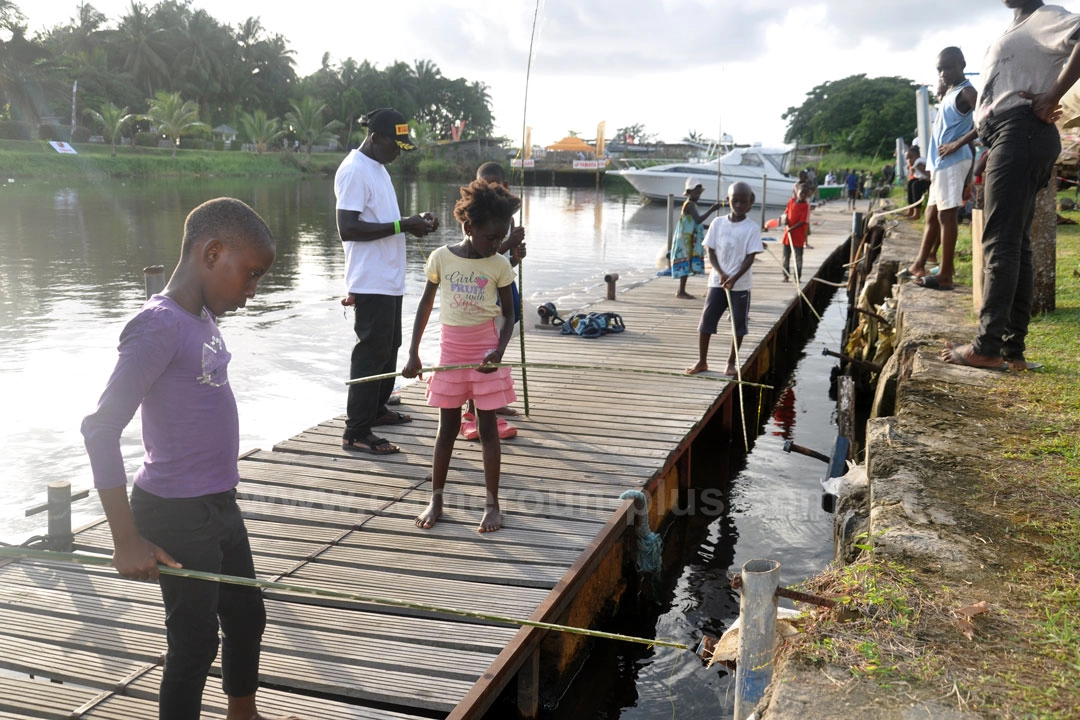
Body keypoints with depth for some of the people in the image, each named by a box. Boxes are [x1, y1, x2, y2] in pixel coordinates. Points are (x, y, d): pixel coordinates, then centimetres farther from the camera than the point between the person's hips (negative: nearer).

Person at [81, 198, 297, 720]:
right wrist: (128, 539, -23)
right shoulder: (159, 326, -20)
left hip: (219, 505, 9)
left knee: (247, 617, 23)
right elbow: (101, 428, -23)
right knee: (195, 641, 4)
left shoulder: (203, 321, 7)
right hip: (177, 515, -9)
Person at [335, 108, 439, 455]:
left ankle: (376, 408, 34)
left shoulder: (377, 167, 16)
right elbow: (347, 228, -23)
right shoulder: (354, 170, -15)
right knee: (371, 353, -7)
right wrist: (401, 226, -24)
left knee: (388, 347, 19)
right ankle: (356, 432, -1)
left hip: (389, 280, 10)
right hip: (371, 282, -10)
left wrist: (413, 223, 6)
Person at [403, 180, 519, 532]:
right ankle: (435, 498, 19)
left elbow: (508, 313, 1)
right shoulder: (441, 257, -5)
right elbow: (426, 304, 4)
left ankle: (492, 502, 11)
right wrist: (413, 353, 1)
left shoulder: (500, 265, -5)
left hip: (485, 350, -1)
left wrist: (499, 350, -16)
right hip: (451, 349, 1)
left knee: (488, 425, 3)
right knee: (447, 425, 8)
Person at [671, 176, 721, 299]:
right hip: (686, 240, -10)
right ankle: (681, 292, -5)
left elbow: (696, 223, 22)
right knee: (685, 264, -8)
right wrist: (711, 210, -24)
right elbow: (698, 220, -25)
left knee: (686, 265, 10)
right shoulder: (690, 204, -15)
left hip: (690, 241, 10)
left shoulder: (691, 205, 16)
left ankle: (682, 291, 14)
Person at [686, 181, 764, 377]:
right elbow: (711, 252, 1)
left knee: (739, 324, 5)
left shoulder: (752, 228, -6)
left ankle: (731, 362, 19)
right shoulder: (718, 223, 1)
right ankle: (702, 361, 13)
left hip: (740, 284, -2)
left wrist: (734, 278, -21)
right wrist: (721, 274, -13)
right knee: (706, 320, 2)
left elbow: (750, 258, -10)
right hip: (717, 281, 2)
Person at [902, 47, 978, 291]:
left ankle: (945, 275, -12)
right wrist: (933, 163, 17)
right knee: (932, 215, 15)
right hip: (941, 163, 10)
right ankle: (919, 265, 24)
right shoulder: (949, 93, 21)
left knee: (947, 215, -11)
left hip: (953, 161, -10)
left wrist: (958, 144, -22)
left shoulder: (966, 92, -8)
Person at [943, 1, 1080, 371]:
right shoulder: (1015, 33, 28)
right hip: (1006, 137, 10)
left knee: (1001, 242, -16)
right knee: (1014, 243, 5)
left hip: (1021, 133, -10)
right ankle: (1012, 349, 5)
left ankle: (987, 346, -19)